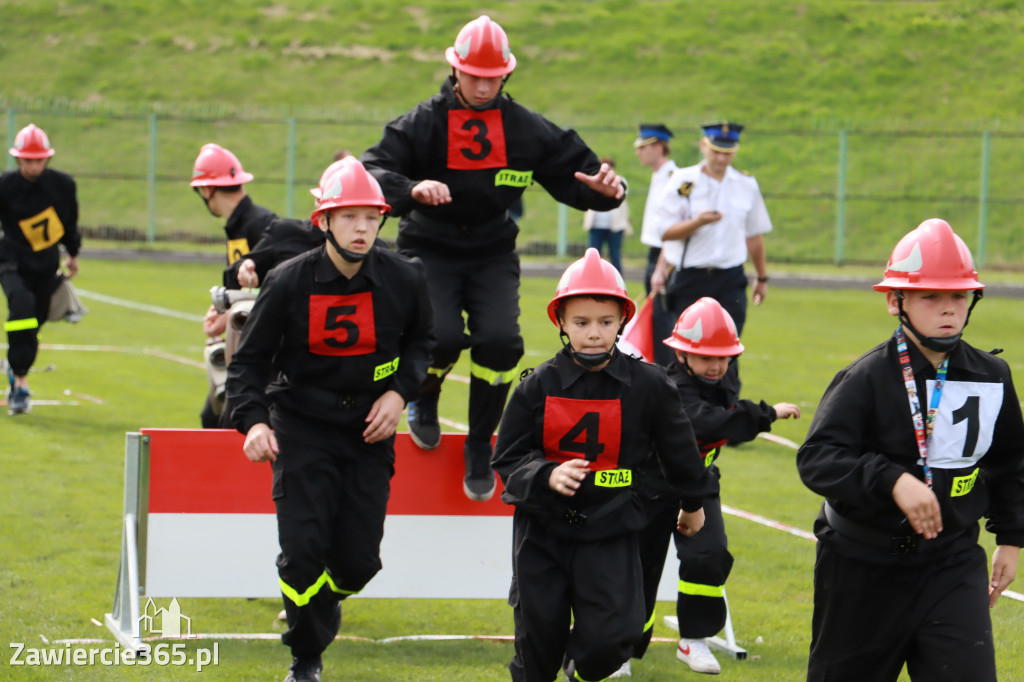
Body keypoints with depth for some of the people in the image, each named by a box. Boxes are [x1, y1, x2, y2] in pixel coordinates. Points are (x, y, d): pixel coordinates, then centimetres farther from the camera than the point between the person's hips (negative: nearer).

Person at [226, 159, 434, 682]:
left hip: (370, 432, 2)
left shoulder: (404, 280, -6)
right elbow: (249, 360, -3)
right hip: (302, 428, -2)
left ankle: (323, 601, 35)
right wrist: (253, 421, -19)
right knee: (303, 550, -12)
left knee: (359, 561, -2)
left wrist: (400, 391, -3)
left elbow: (421, 342, 14)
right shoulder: (289, 282, -12)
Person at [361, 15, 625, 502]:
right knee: (443, 337, -25)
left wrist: (605, 188, -18)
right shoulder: (423, 123, -7)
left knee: (500, 340, -21)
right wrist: (412, 190, -39)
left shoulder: (527, 129, 1)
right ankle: (423, 398, 13)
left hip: (493, 255, 2)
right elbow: (373, 171, -18)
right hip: (430, 251, -2)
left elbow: (573, 176, 6)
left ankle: (480, 448, 2)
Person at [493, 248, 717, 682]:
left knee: (610, 638, -12)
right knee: (539, 636, 5)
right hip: (542, 528, 1)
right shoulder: (538, 387, -4)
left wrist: (692, 504, 24)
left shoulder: (648, 385, -4)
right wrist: (548, 476, -23)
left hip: (611, 531, -1)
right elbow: (508, 457, -3)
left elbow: (678, 450, 11)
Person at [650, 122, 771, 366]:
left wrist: (762, 277, 24)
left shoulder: (747, 185, 8)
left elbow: (754, 234, 19)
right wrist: (697, 222, -21)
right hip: (689, 279, -1)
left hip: (730, 281, 1)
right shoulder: (682, 182, -1)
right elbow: (666, 233, -4)